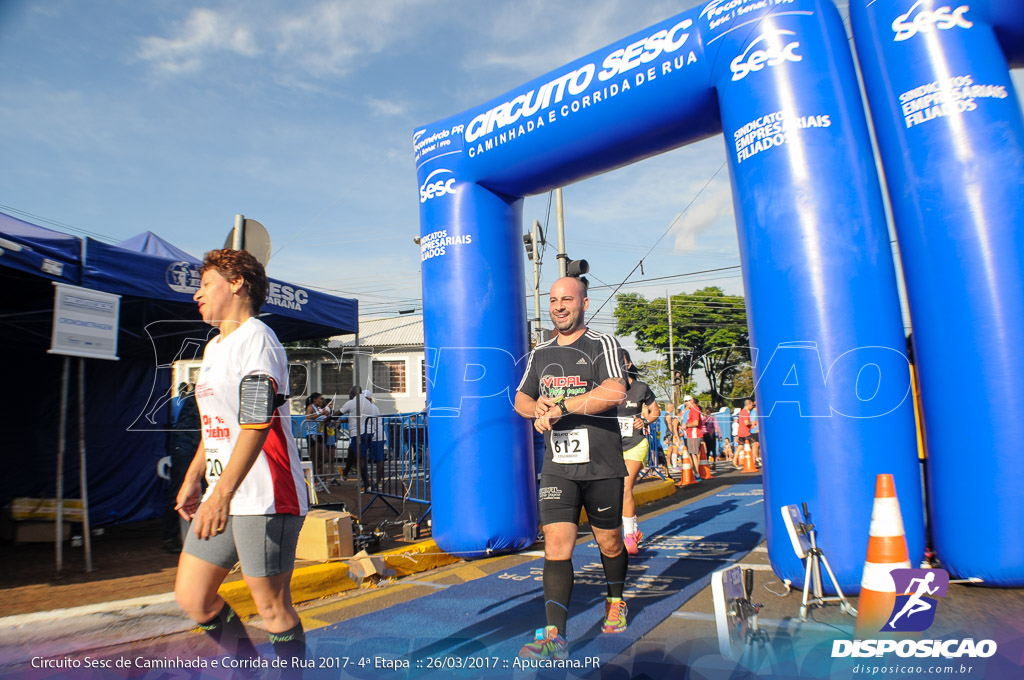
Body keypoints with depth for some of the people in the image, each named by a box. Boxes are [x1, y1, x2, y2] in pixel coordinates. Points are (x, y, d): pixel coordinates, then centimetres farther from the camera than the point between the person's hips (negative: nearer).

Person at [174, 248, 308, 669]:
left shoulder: (256, 339, -11)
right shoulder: (214, 347, 19)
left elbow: (257, 423, -22)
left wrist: (222, 493, -26)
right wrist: (193, 479, 24)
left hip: (265, 498, -9)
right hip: (222, 498, 9)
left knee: (272, 606, 0)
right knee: (191, 597, 13)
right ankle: (253, 668, 31)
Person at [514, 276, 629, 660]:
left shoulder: (602, 345, -3)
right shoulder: (540, 354, 12)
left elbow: (615, 392, -19)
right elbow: (520, 399, 18)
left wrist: (562, 406, -20)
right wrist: (538, 407, -6)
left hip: (601, 464, -2)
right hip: (557, 466, 3)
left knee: (609, 542, 13)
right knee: (556, 542, -8)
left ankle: (616, 602, 41)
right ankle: (555, 637, -6)